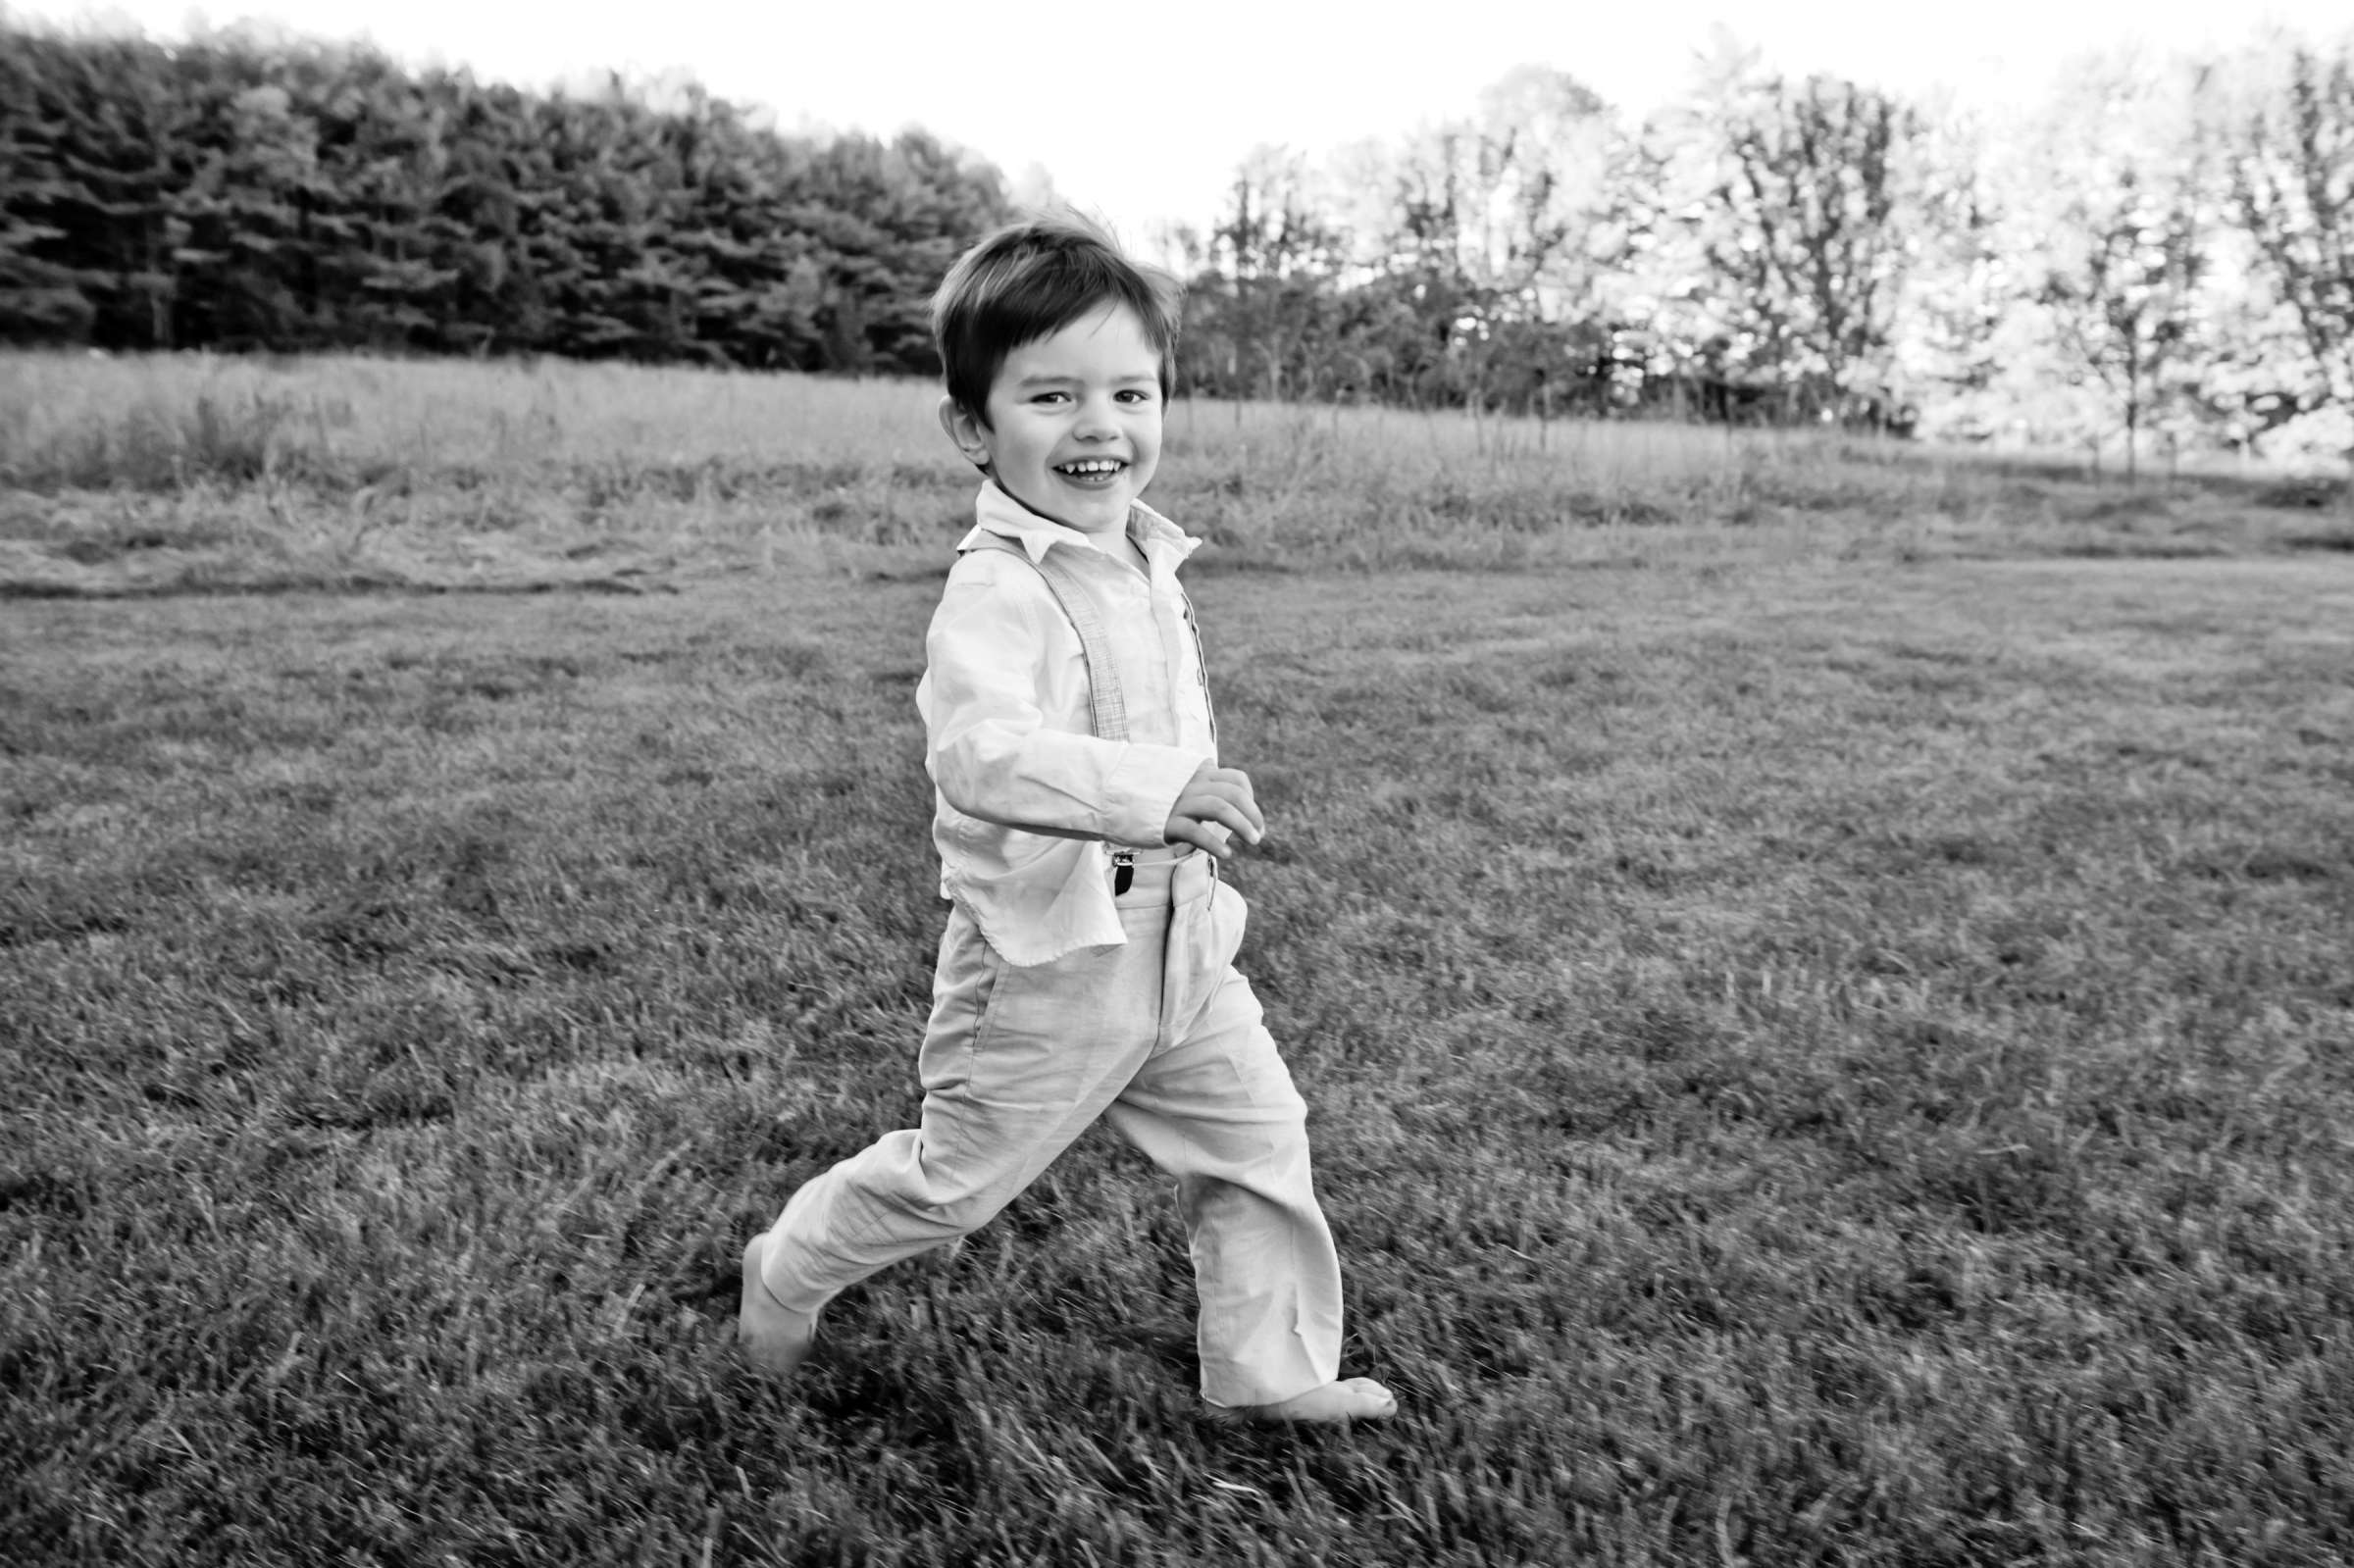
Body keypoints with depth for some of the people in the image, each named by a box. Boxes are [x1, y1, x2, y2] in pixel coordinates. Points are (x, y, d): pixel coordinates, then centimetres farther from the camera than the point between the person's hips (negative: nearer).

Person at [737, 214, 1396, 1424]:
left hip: (1177, 948, 8)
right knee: (952, 1180, 11)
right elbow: (977, 747, -43)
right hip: (1049, 960, -7)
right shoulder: (995, 591, -25)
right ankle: (785, 1273, 38)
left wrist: (1198, 845, 25)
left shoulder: (1145, 562, 5)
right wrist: (1152, 788, -56)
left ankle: (1272, 1371, 29)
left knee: (1260, 1141, 11)